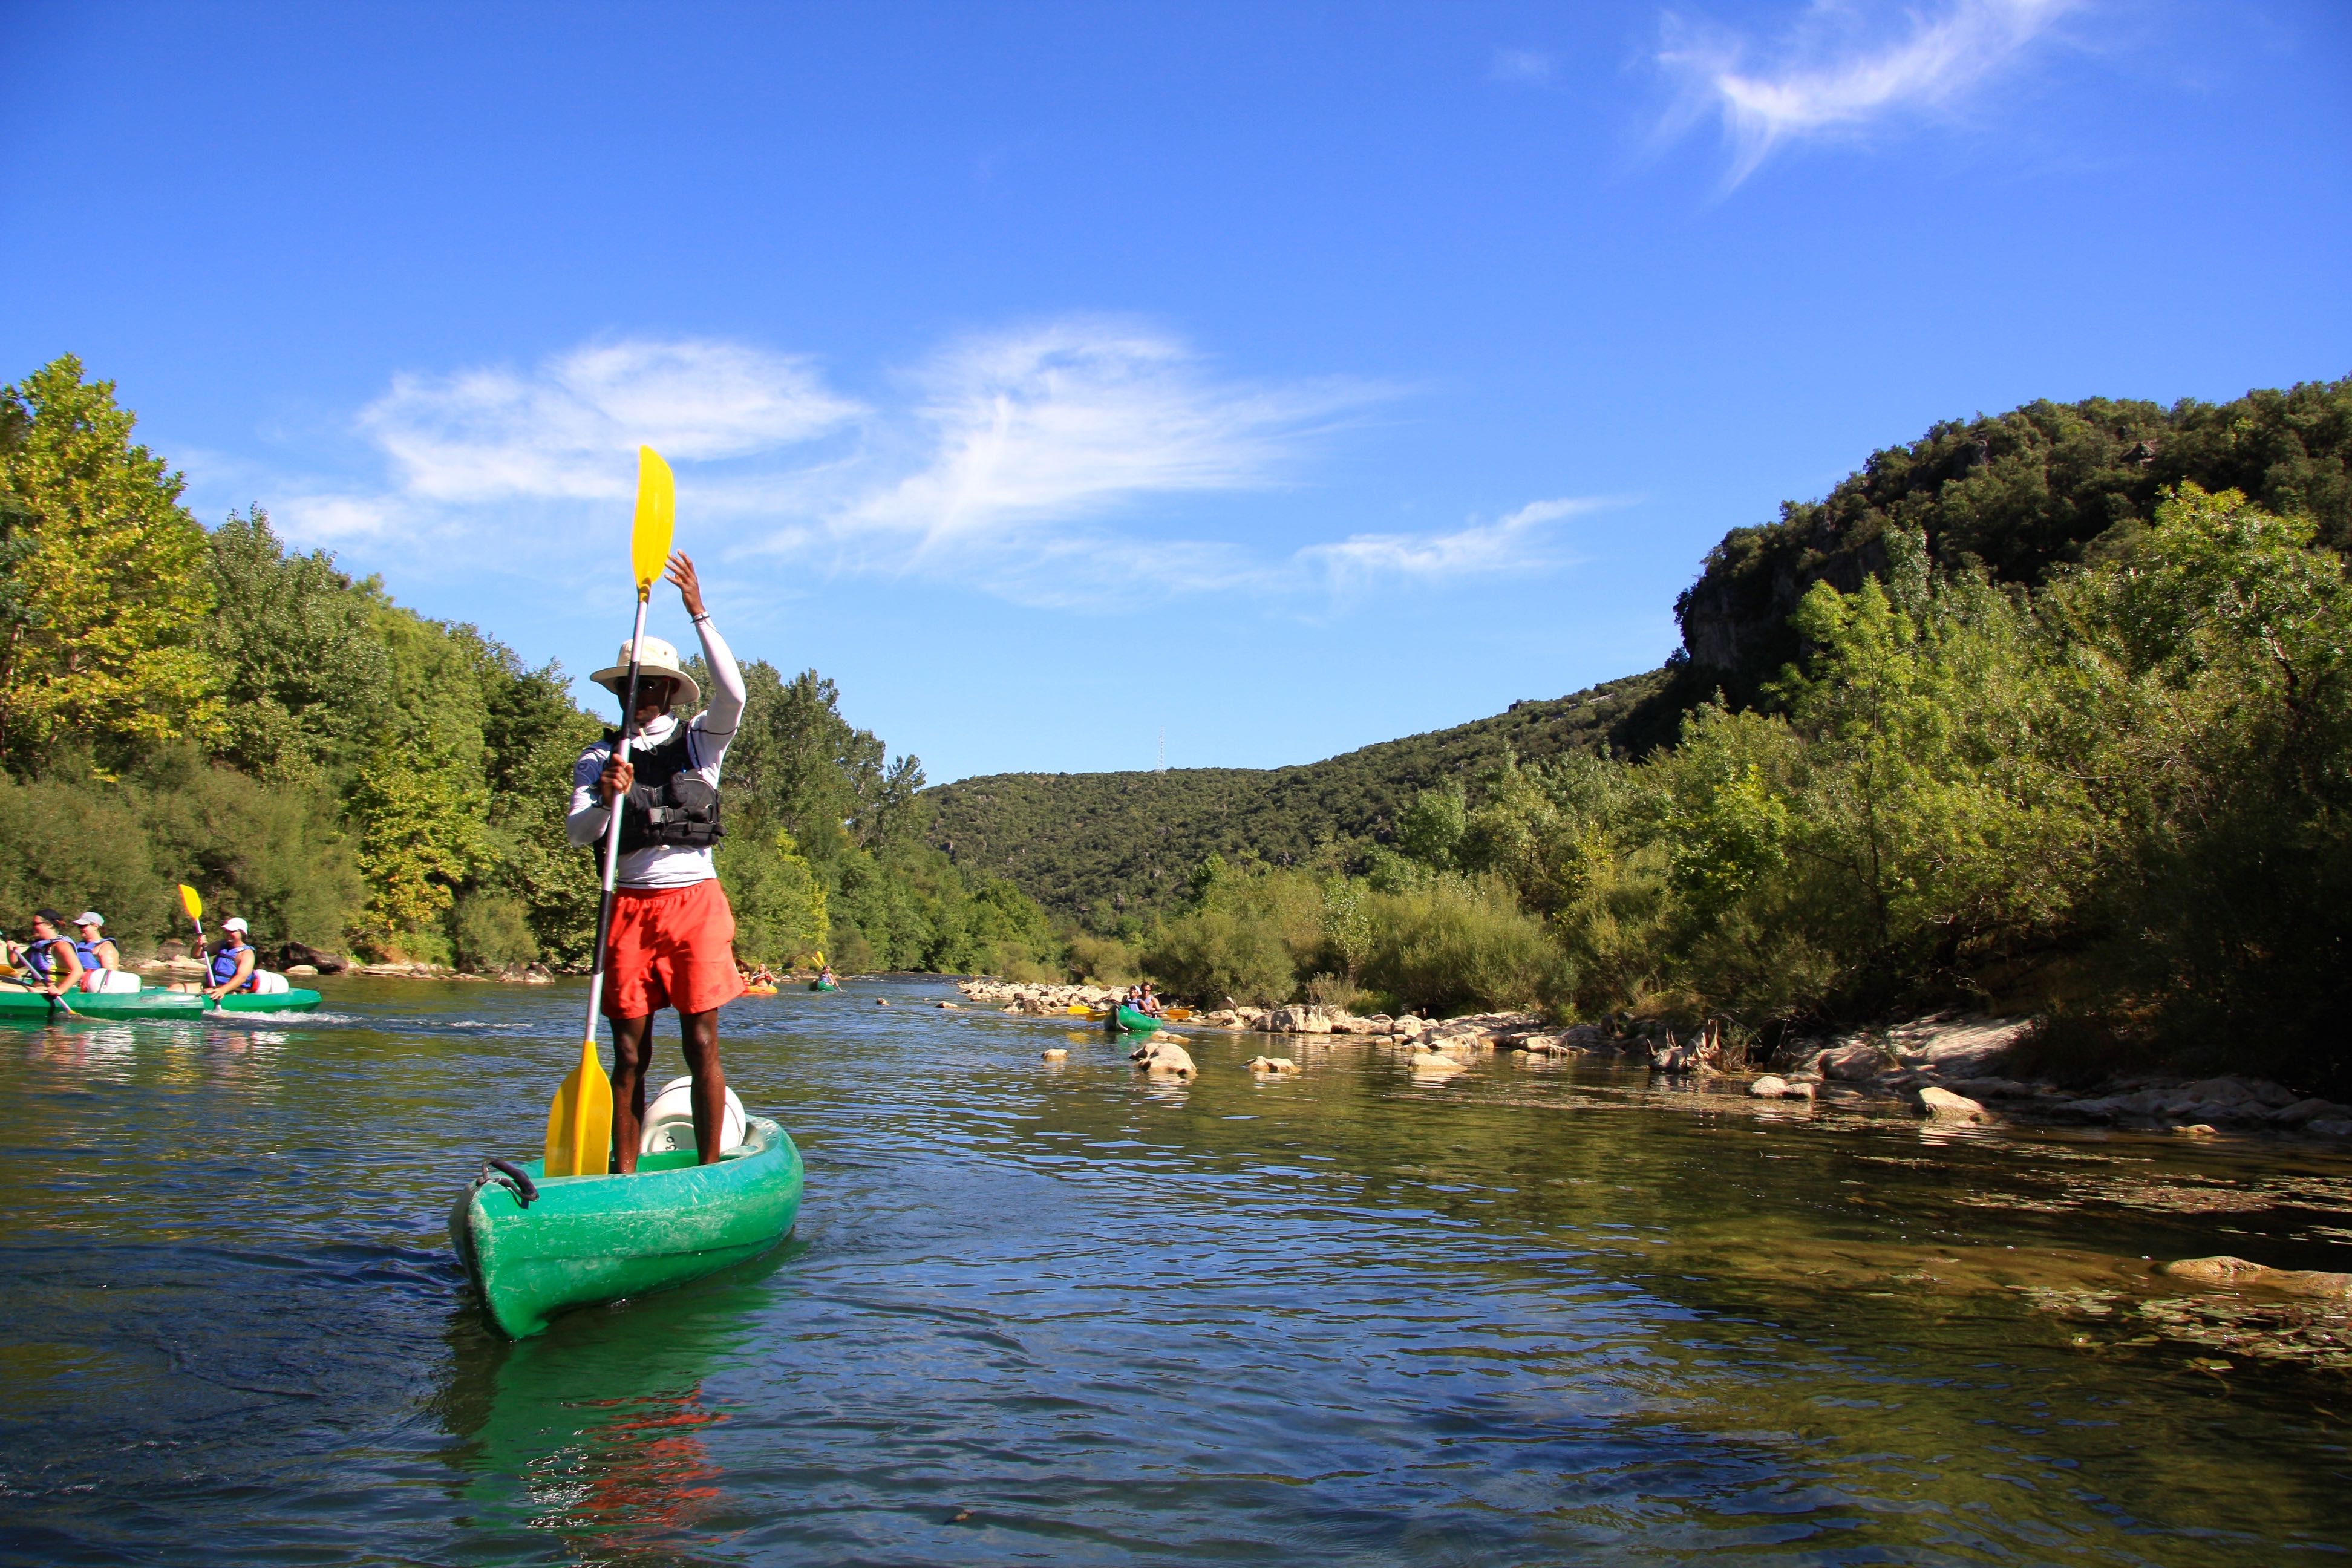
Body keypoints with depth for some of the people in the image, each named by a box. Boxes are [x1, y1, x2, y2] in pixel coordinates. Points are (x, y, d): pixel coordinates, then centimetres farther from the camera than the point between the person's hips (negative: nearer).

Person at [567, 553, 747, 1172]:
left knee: (701, 1046, -4)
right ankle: (623, 1178, 6)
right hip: (630, 907, 2)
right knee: (630, 1053, 2)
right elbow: (578, 833, 0)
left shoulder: (699, 743, 8)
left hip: (695, 903, -1)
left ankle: (708, 1175, 1)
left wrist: (698, 612, -15)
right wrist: (605, 799, -22)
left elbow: (733, 695, -12)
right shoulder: (598, 758, 12)